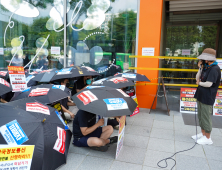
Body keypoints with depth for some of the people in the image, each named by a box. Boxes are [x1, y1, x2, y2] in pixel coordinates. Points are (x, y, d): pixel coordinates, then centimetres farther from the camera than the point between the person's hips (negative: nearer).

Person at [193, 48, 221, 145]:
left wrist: (199, 83, -6)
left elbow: (209, 84, -24)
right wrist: (200, 68, 0)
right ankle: (203, 134, 33)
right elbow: (197, 78, 11)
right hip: (201, 96, 9)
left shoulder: (214, 69, -18)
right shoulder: (206, 67, 11)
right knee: (201, 116, 18)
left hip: (207, 98, -9)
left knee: (206, 118, 1)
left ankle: (208, 138, 15)